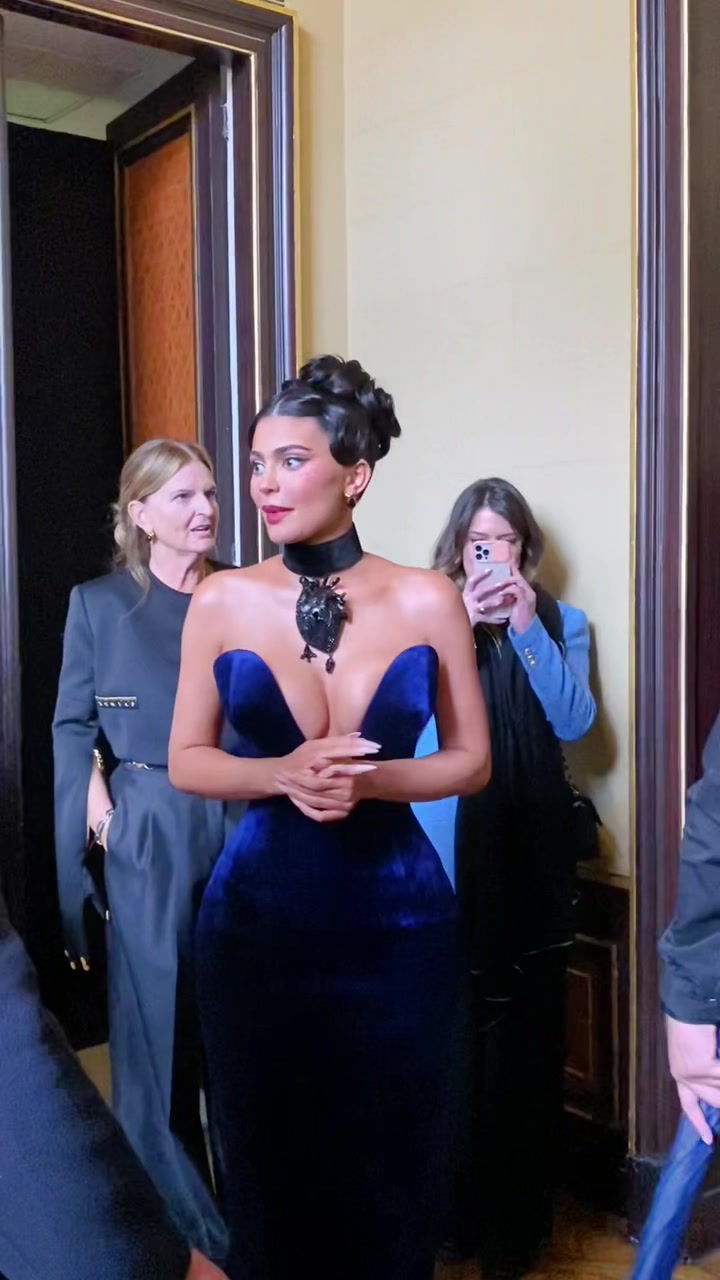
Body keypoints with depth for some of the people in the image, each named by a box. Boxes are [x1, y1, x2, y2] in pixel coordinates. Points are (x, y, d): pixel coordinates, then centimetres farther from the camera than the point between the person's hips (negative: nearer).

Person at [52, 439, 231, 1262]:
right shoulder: (99, 603, 2)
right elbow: (71, 724, 2)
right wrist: (93, 792, -13)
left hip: (242, 831, 2)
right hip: (148, 837, -2)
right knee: (157, 1021, 6)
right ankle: (183, 1220, 25)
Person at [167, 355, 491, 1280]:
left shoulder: (427, 601, -5)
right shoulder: (222, 602, -3)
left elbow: (471, 760, 0)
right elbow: (186, 761, 2)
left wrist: (370, 780, -18)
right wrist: (284, 774, -17)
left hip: (395, 918, 0)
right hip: (256, 915, 1)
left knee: (388, 1165, 12)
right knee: (265, 1159, 15)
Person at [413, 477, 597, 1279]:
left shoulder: (561, 621, 9)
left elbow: (574, 722, -4)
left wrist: (528, 628, -13)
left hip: (529, 852, 1)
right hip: (443, 853, 0)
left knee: (525, 1031, 3)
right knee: (448, 1025, -1)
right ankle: (449, 1206, 18)